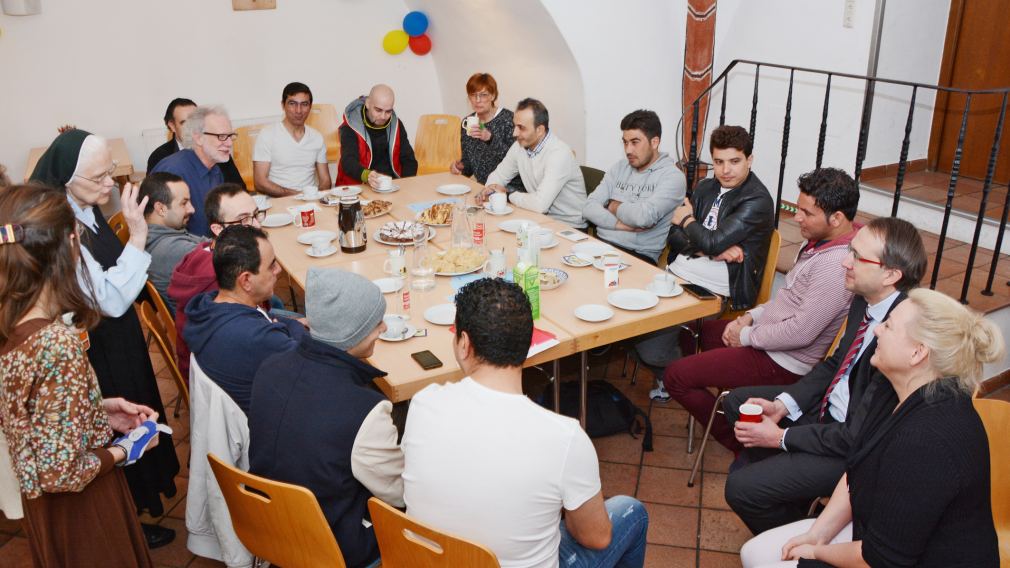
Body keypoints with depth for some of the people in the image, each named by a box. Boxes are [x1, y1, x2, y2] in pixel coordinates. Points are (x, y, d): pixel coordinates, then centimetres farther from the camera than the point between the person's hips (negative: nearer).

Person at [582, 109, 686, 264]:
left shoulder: (672, 176, -4)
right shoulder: (619, 167, 14)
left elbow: (644, 217, -20)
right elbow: (589, 207, 5)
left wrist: (614, 207, -1)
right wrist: (621, 224, -10)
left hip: (639, 256, -5)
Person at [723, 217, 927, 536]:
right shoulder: (865, 301, -7)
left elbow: (857, 437, -26)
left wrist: (781, 437, -17)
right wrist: (782, 404, -3)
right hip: (828, 408, 9)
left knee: (742, 488, -14)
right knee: (736, 402, 12)